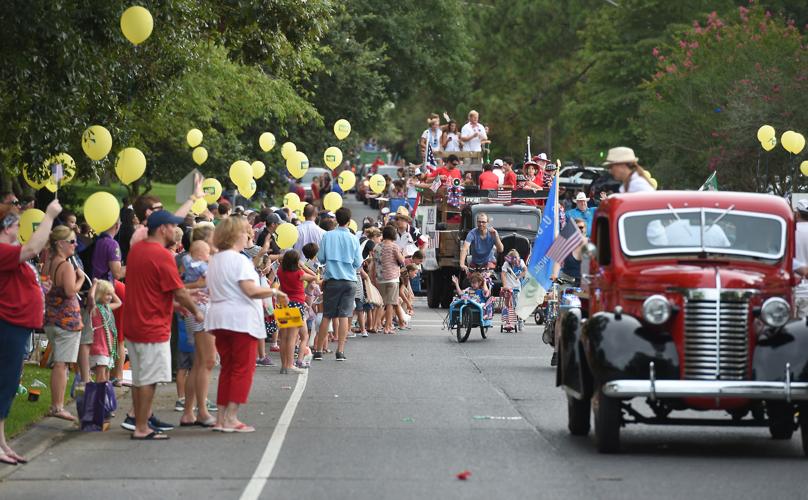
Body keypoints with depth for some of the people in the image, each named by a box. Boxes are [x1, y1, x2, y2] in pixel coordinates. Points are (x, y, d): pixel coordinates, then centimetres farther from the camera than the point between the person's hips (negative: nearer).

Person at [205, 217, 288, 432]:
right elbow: (251, 290, -22)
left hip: (219, 317, 8)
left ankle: (221, 418, 9)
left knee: (227, 368, 13)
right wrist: (274, 292, -8)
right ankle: (231, 418, -7)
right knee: (243, 369, -2)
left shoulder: (214, 261, 14)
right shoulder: (239, 260, -13)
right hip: (241, 318, -8)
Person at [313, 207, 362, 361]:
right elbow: (358, 263, 1)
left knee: (327, 316, 7)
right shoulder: (353, 239, -3)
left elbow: (321, 258, 1)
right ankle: (340, 351, -3)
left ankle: (319, 350, 9)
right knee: (344, 316, 0)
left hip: (332, 280, 1)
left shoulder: (327, 236, -3)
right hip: (349, 280, -1)